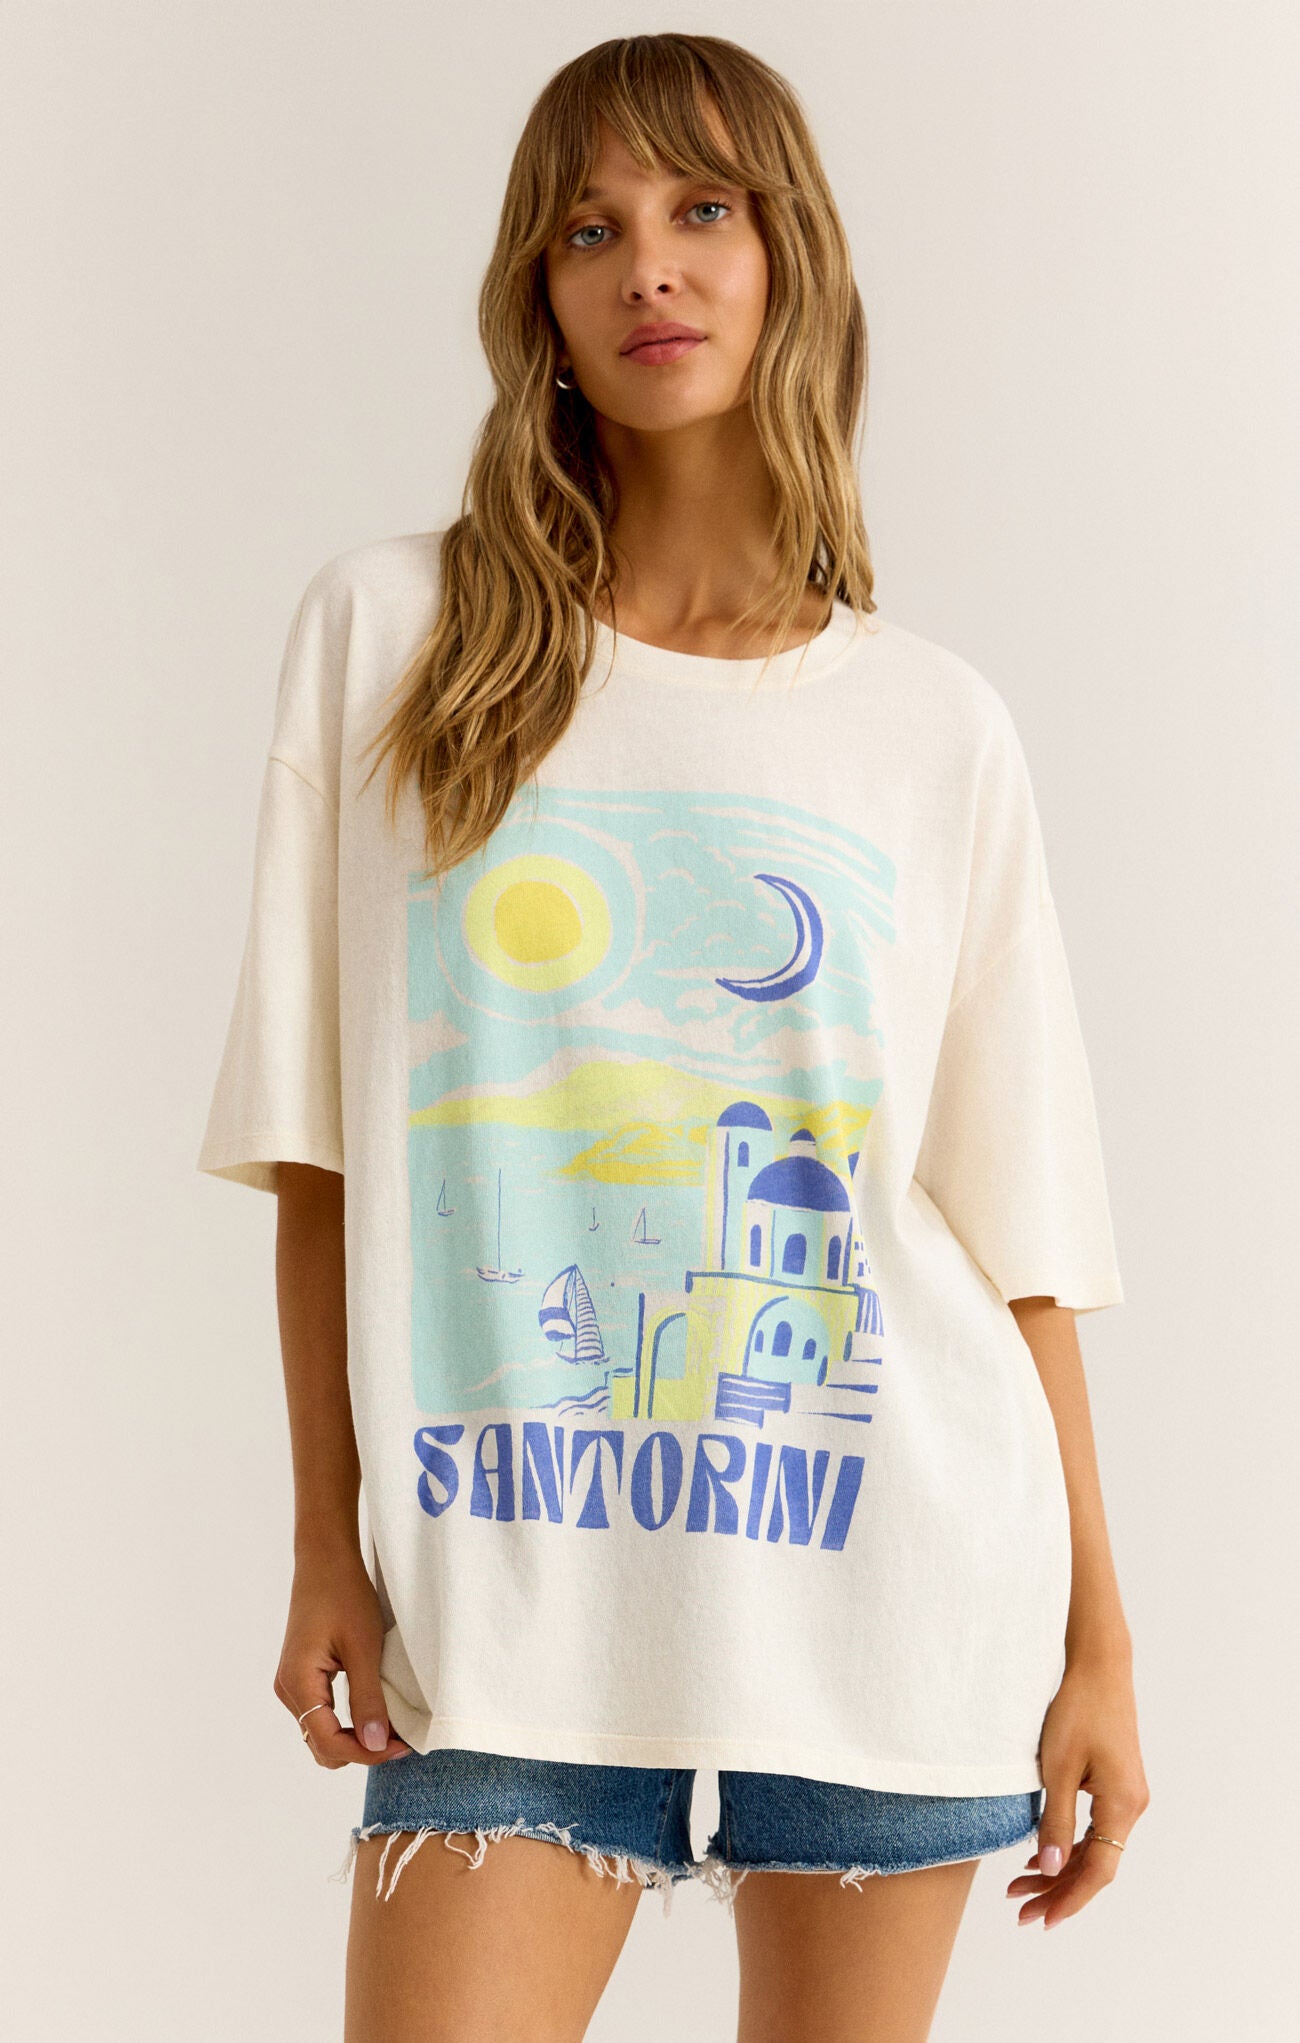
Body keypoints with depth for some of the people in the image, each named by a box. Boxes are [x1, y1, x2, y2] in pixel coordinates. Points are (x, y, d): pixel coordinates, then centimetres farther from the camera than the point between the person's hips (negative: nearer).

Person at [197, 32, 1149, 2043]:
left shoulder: (934, 725, 5)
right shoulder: (388, 634, 3)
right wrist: (326, 1536, 0)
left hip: (887, 1570, 1)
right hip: (510, 1576, -1)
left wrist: (1098, 1643, 4)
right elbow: (319, 1145, 3)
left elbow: (1020, 1220, 5)